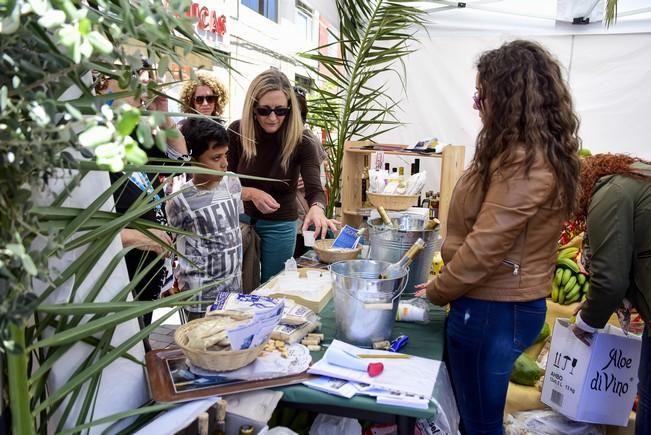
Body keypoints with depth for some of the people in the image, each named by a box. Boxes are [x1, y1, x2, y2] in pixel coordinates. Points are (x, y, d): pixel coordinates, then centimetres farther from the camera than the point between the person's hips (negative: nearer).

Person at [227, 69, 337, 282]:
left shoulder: (300, 142, -18)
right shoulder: (237, 132, -14)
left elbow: (315, 189, -28)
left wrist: (317, 208, -51)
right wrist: (252, 193, -28)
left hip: (280, 225, -1)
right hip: (241, 218, 2)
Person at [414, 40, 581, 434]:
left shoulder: (523, 162, -24)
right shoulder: (540, 153, 10)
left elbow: (485, 246, -24)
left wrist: (437, 292, -8)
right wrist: (448, 281, 12)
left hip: (494, 310, -10)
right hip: (505, 303, 10)